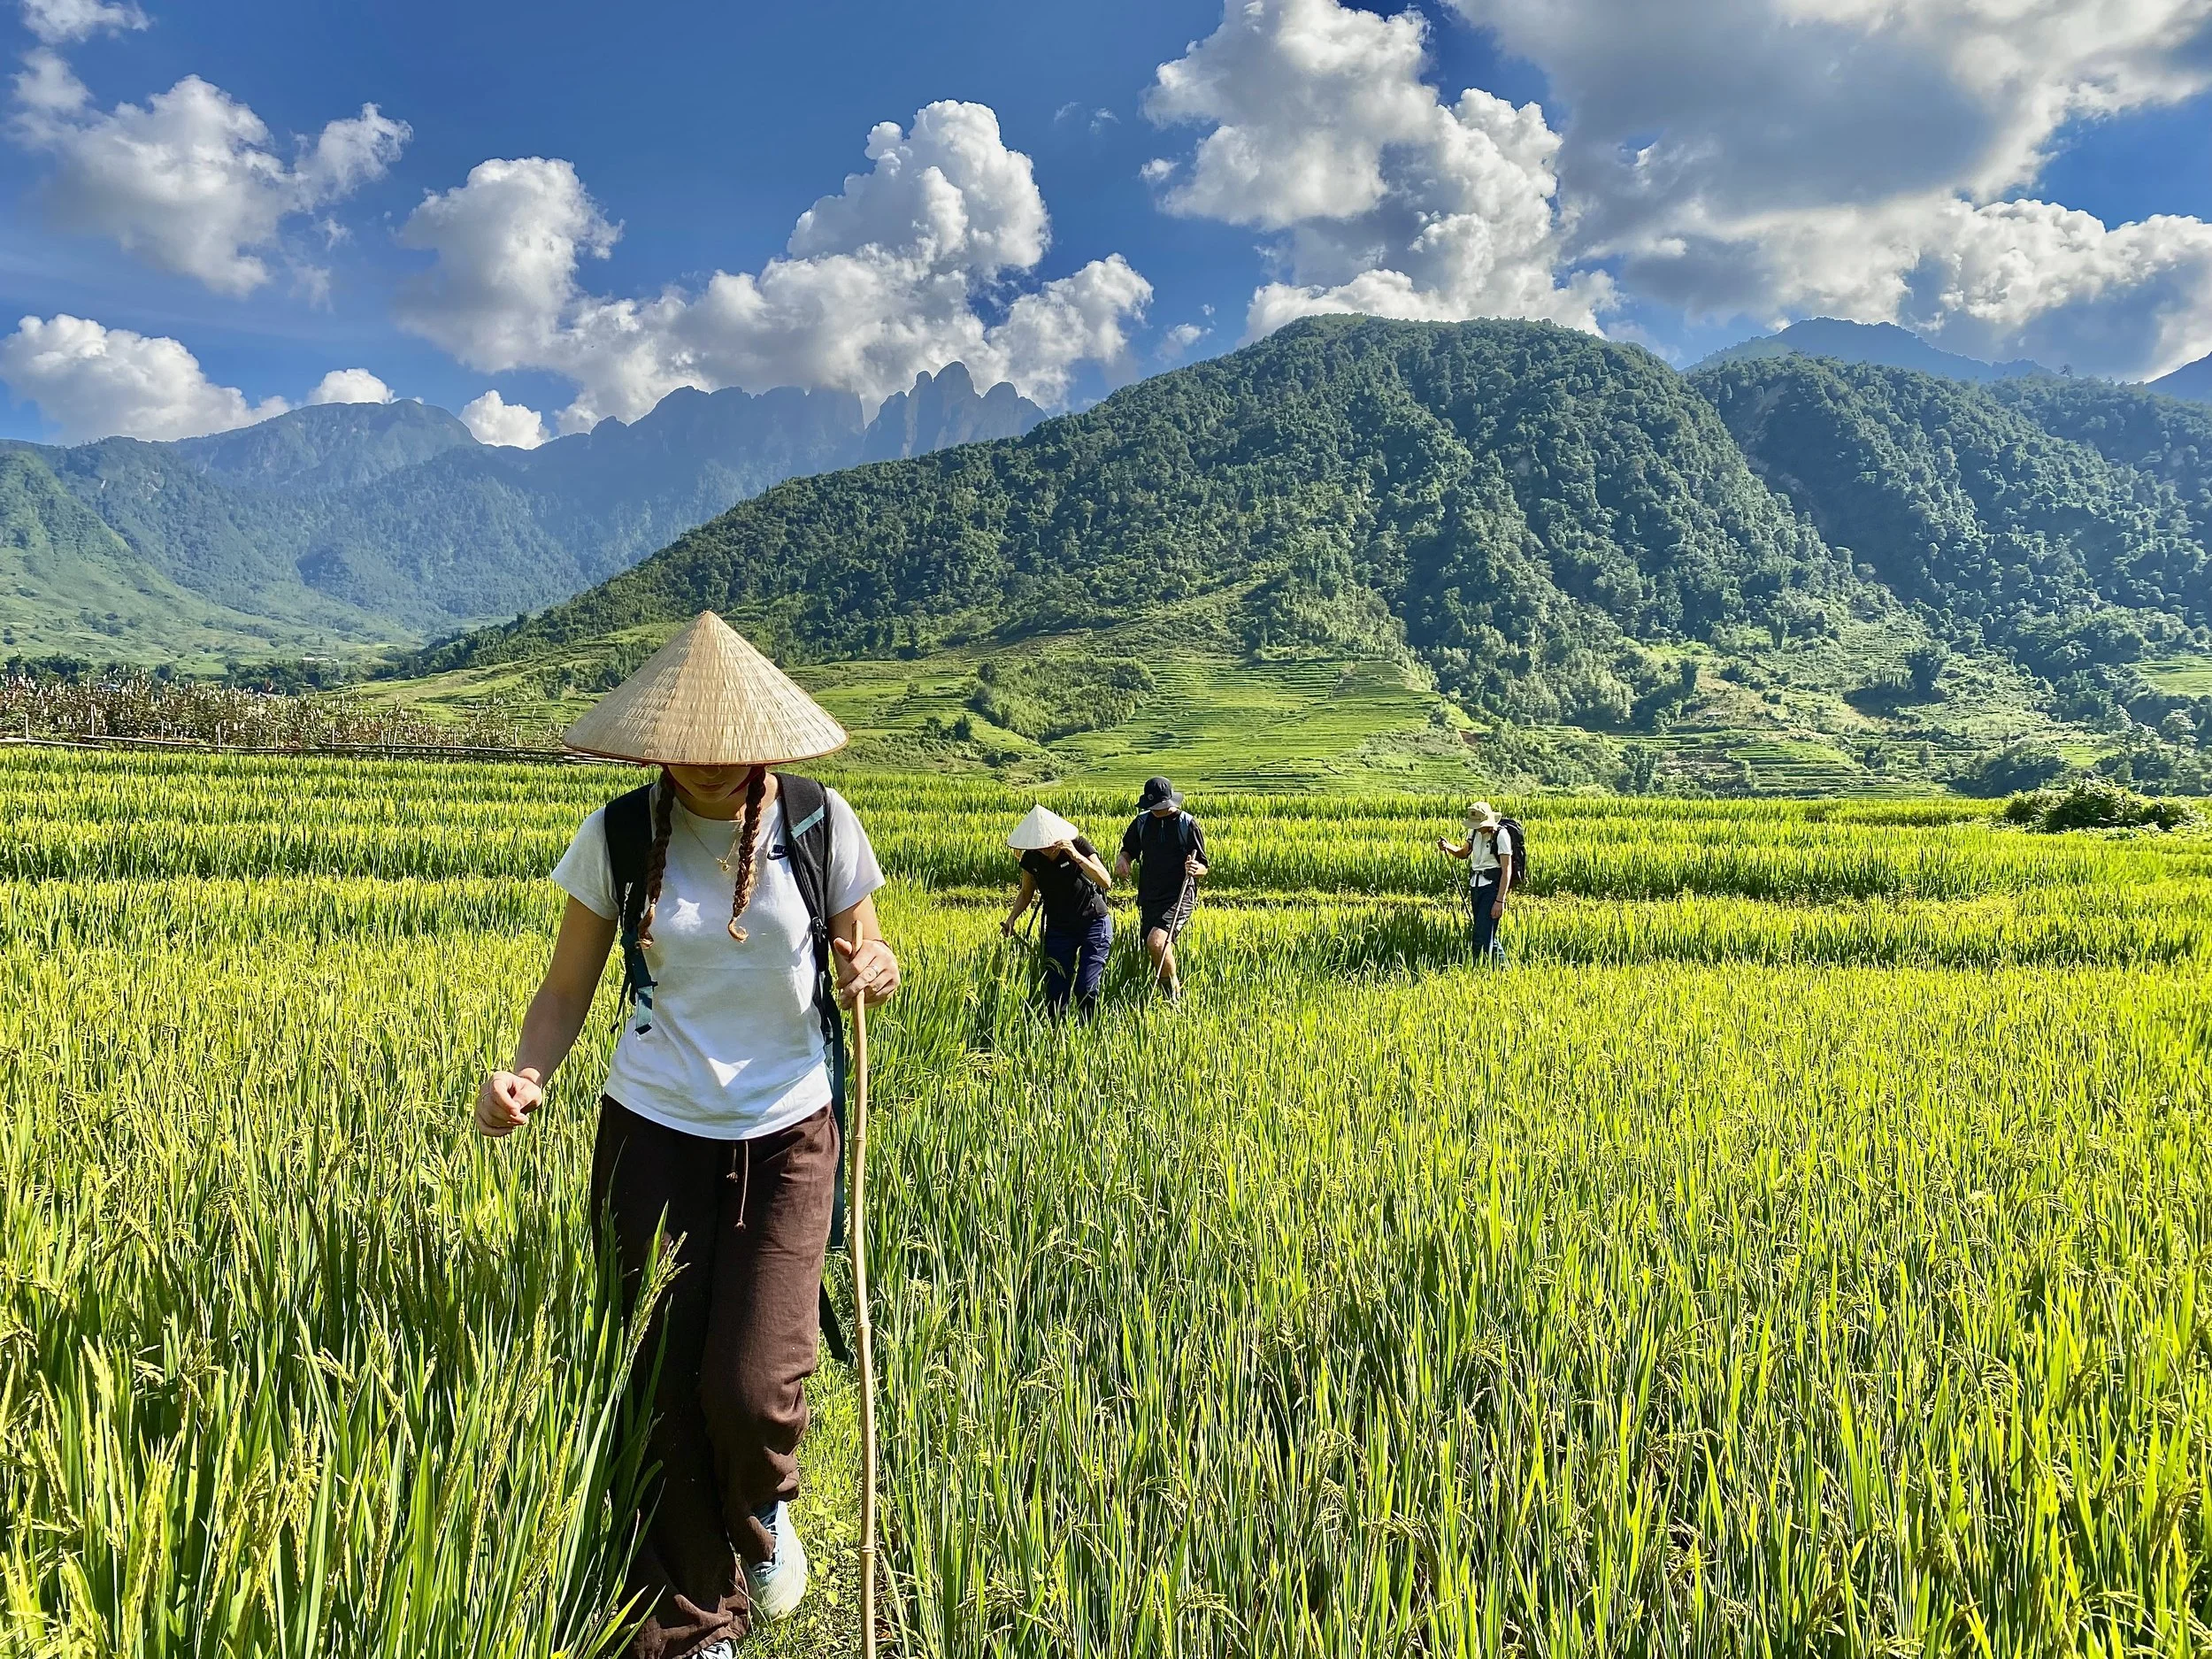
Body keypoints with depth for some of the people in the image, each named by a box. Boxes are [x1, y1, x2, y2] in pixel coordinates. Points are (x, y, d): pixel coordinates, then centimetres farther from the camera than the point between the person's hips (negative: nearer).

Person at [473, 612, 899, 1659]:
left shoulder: (821, 826, -7)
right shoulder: (619, 837, -6)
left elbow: (862, 960, 6)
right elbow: (566, 990, 1)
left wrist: (875, 974, -18)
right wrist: (523, 1077, -19)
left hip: (785, 1139, -1)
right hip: (654, 1138, 1)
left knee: (751, 1389, -7)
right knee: (661, 1391, 6)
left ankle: (763, 1511, 33)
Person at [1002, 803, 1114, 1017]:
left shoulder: (1079, 846, -17)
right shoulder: (1031, 859, -6)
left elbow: (1106, 881, -27)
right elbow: (1026, 893, 10)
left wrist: (1076, 856, -37)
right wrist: (1012, 917, -6)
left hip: (1094, 924, -4)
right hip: (1059, 929, 4)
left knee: (1085, 989, -11)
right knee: (1055, 992, -2)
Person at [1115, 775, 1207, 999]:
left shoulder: (1187, 824, -5)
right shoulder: (1142, 822, 7)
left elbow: (1203, 867, 0)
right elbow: (1128, 849, 23)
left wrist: (1195, 869, -25)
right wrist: (1122, 859, -1)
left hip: (1179, 897, -6)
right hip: (1149, 897, 6)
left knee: (1157, 941, -28)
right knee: (1159, 958, 8)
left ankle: (1175, 994, -9)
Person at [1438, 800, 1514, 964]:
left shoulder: (1501, 835, -15)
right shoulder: (1474, 831, 7)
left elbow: (1507, 871, -16)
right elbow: (1463, 853, 24)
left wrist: (1500, 901, -20)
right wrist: (1448, 847, 1)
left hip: (1492, 886, -8)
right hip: (1475, 886, 8)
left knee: (1483, 935, -12)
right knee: (1488, 933, 15)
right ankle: (1503, 968, 30)